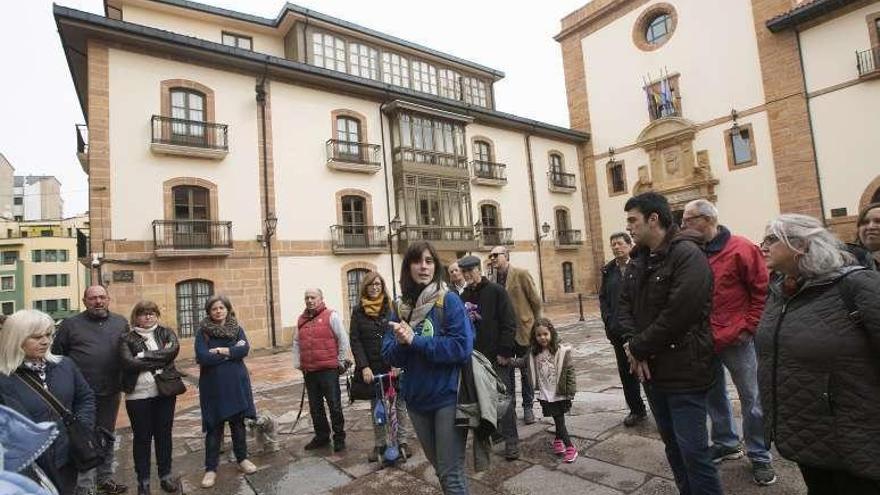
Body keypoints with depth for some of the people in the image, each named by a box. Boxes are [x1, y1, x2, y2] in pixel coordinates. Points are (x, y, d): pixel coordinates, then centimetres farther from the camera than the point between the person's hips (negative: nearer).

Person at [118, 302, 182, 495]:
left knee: (164, 434, 12)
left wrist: (144, 357, -16)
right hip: (138, 395, -1)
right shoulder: (127, 338, 0)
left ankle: (165, 475, 28)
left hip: (165, 392, 1)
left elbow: (173, 350, -15)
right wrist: (160, 360, -14)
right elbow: (129, 363, -15)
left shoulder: (166, 333, 5)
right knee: (142, 437, 10)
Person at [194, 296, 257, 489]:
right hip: (213, 385, -2)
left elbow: (245, 350, -12)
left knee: (238, 422, 13)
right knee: (214, 427, 4)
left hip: (236, 383, 2)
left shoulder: (237, 328, 3)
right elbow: (202, 358, -18)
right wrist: (232, 352, -15)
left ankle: (242, 459, 29)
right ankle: (211, 469, 18)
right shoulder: (203, 331, -4)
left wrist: (220, 351, -18)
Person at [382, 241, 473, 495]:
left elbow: (461, 347, -21)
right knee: (440, 468, 21)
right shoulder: (401, 308, 3)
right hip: (416, 399, 5)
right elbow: (389, 355, 2)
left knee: (451, 474, 2)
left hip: (447, 397, -5)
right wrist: (401, 343, -20)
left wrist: (415, 341, -21)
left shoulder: (449, 301, -12)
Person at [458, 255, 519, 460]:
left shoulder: (496, 291, -6)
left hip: (497, 357, -5)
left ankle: (511, 441, 12)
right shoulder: (464, 296, 10)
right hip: (475, 357, 5)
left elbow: (509, 324, -10)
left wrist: (504, 352, -13)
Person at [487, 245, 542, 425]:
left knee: (526, 372, 9)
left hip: (523, 331, -4)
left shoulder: (521, 274, -8)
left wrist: (535, 326, -2)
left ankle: (528, 407, 24)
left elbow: (536, 301, -5)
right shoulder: (493, 279, 5)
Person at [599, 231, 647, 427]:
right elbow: (603, 297, 11)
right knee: (626, 371, 11)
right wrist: (609, 321, 1)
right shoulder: (608, 270, 10)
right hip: (618, 329, 5)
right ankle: (636, 410, 25)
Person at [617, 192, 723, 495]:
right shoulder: (638, 260, 10)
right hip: (650, 368, 8)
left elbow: (679, 314, -24)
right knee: (671, 443, 20)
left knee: (692, 450, 0)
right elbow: (625, 305, 8)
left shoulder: (687, 254, -16)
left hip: (684, 371, -8)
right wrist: (632, 344, -9)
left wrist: (638, 348, -15)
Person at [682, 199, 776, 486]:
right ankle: (725, 444, 36)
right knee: (714, 397, 18)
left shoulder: (740, 249, -10)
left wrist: (748, 328, -10)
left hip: (736, 341, -4)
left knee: (752, 401, 8)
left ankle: (759, 457, 26)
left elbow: (763, 291, -8)